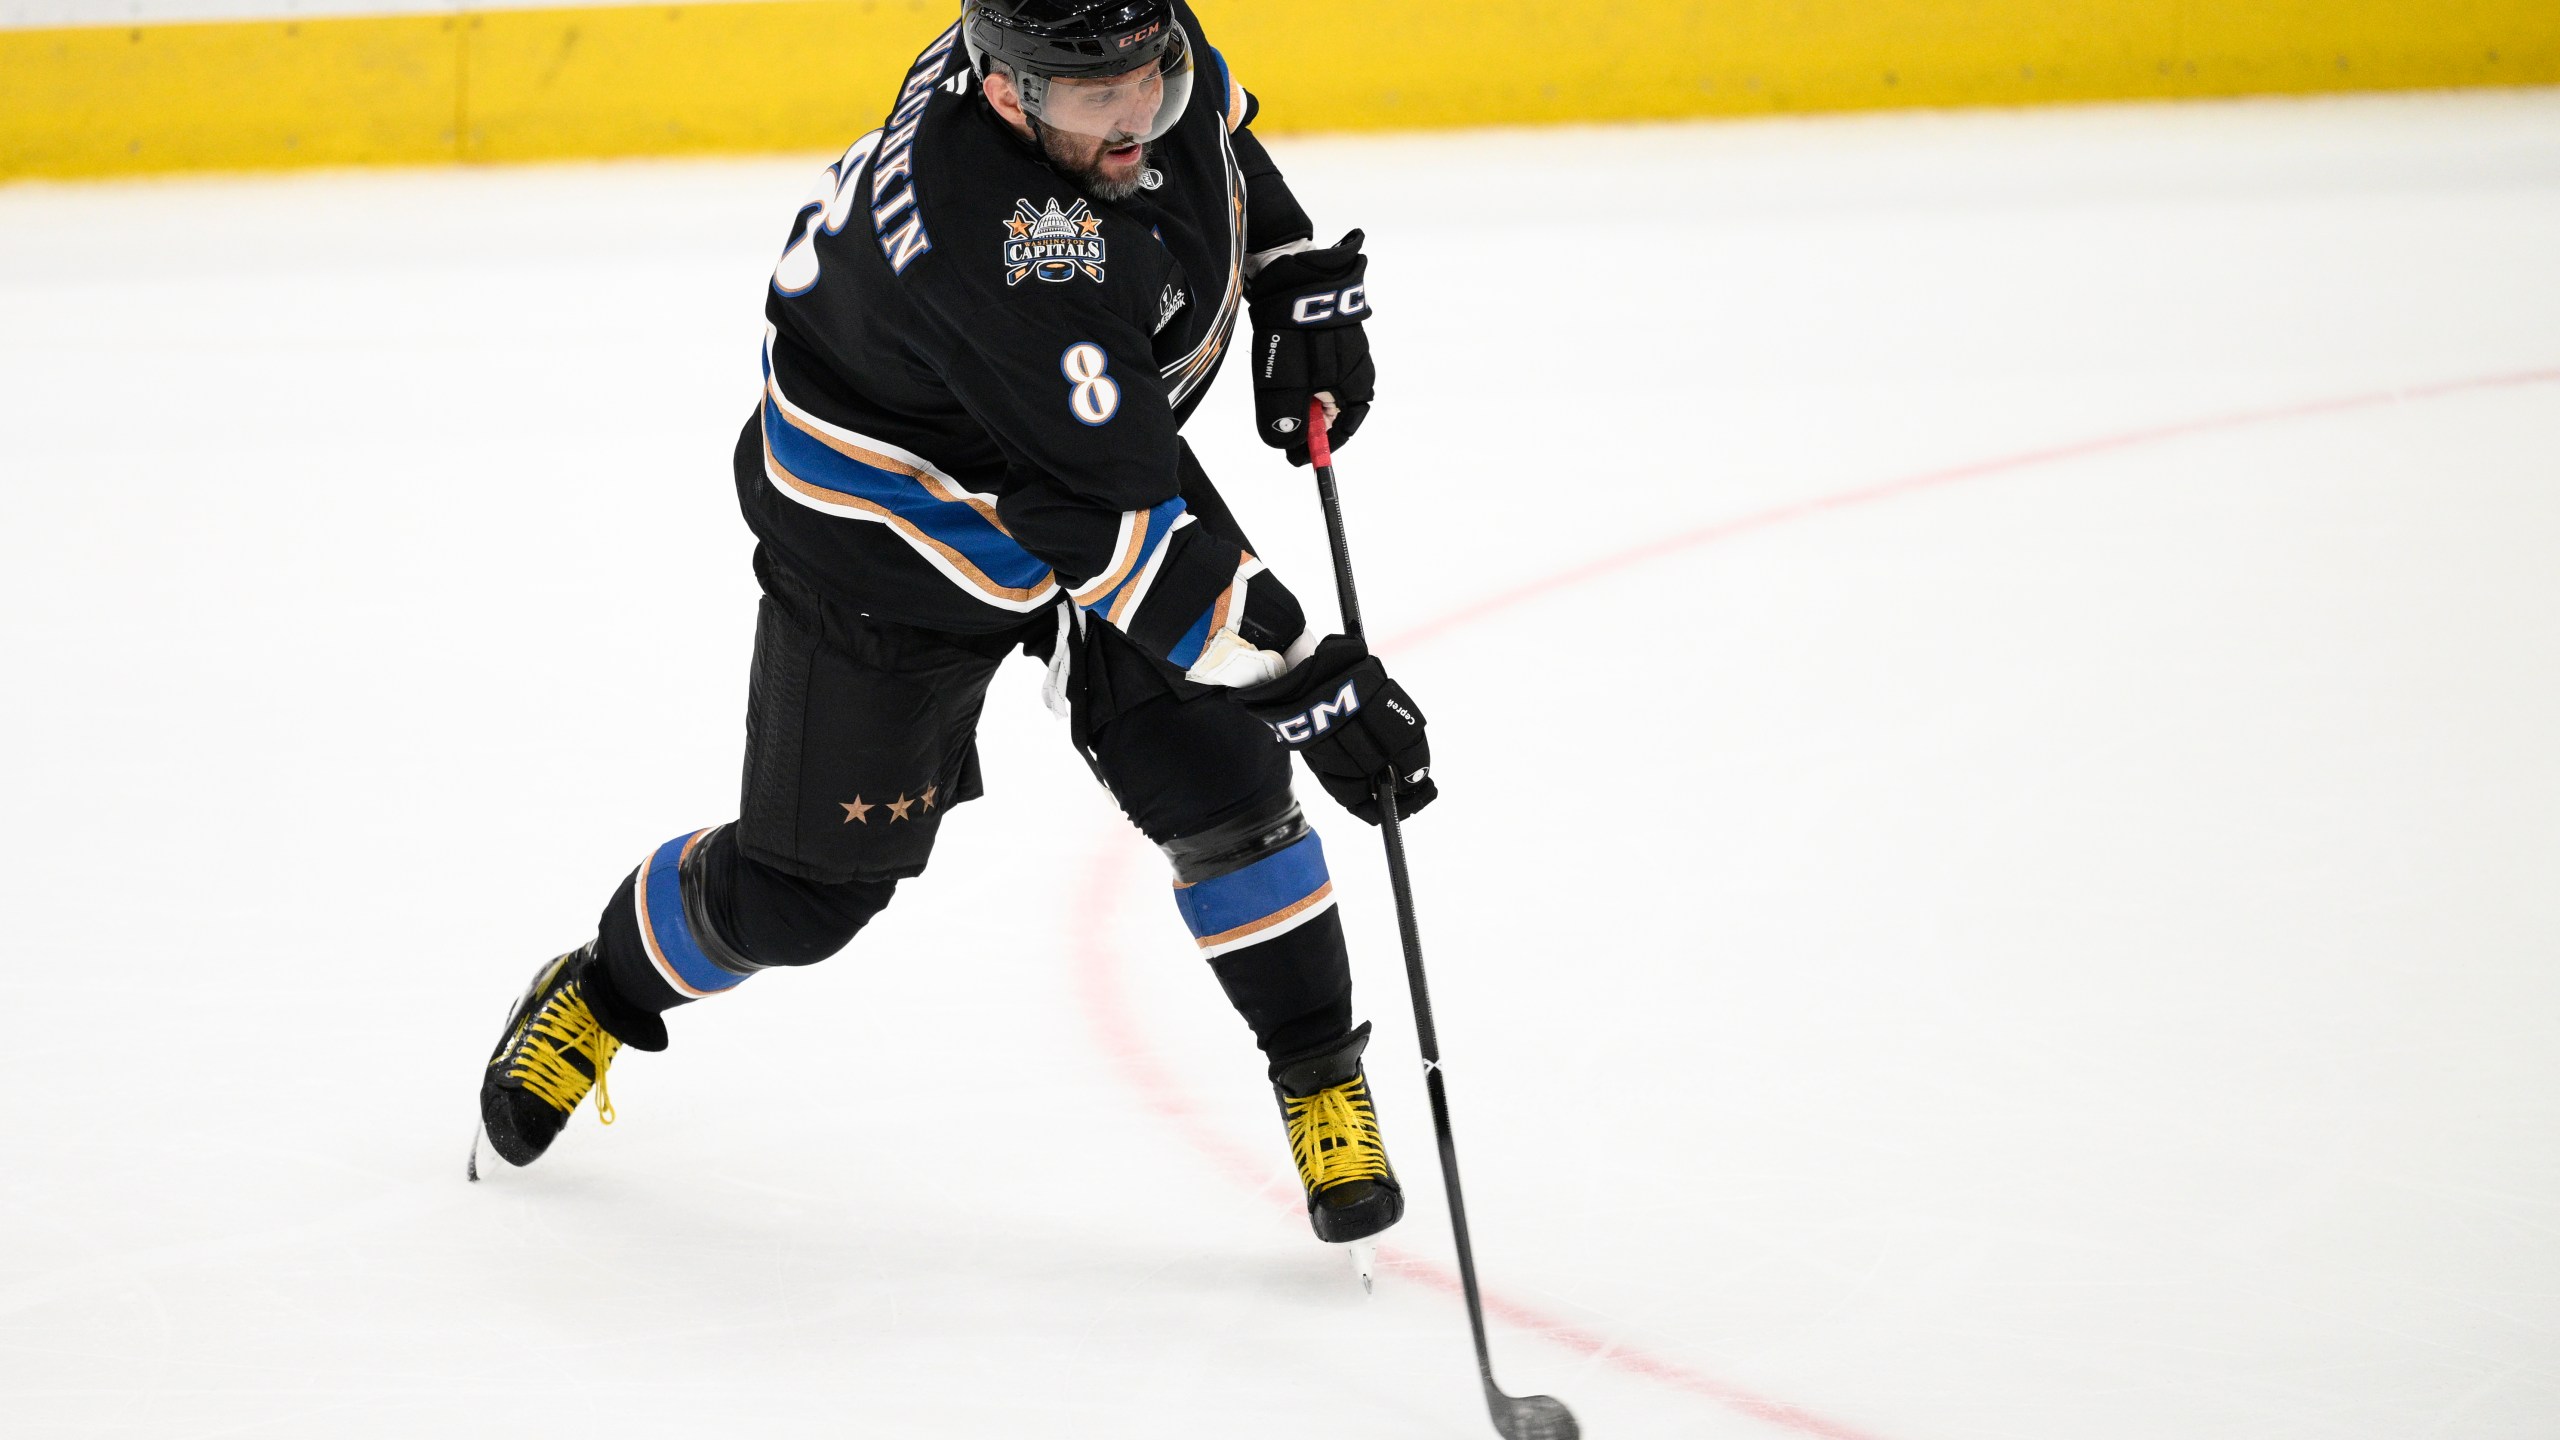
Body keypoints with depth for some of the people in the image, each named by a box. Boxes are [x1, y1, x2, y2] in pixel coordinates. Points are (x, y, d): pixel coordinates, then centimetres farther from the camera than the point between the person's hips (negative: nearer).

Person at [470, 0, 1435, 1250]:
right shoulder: (998, 239, -43)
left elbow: (1216, 125, 8)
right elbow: (1113, 528, -40)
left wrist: (1300, 281, -3)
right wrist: (1295, 675, -39)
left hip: (1111, 437, 6)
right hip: (889, 525, -6)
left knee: (1221, 782, -6)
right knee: (805, 889, 6)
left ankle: (1323, 1084, 13)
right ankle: (600, 996, 35)